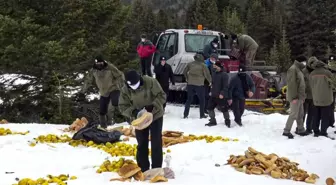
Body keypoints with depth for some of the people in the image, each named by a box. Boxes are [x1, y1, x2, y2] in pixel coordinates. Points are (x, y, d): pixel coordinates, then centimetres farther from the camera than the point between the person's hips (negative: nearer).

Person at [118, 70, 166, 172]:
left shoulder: (151, 82, -22)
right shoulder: (125, 90, -15)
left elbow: (162, 96, -17)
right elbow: (123, 107, -10)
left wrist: (152, 106, -31)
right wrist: (133, 112, -29)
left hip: (155, 116, -2)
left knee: (156, 143, 2)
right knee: (142, 144, 9)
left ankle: (156, 169, 11)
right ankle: (143, 169, 20)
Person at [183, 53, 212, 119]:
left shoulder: (190, 64, 4)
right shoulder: (203, 65, -7)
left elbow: (184, 72, 14)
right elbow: (207, 74, -5)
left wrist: (187, 78, 30)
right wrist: (210, 81, 12)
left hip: (190, 84, 3)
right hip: (199, 84, -3)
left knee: (189, 99, 12)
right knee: (201, 100, 11)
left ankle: (185, 114, 10)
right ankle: (202, 115, 13)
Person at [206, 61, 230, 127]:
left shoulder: (224, 74, -14)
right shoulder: (214, 73, 11)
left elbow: (226, 86, -18)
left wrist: (222, 93, -23)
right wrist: (211, 91, 19)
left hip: (221, 96, -8)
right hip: (214, 95, 8)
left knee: (224, 109, 0)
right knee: (210, 108, 10)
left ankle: (227, 121, 18)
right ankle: (213, 121, 23)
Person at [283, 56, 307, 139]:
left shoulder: (299, 69, 16)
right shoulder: (293, 69, -15)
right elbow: (291, 84, -20)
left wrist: (302, 96, 17)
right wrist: (294, 97, -22)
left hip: (300, 96, 10)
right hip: (295, 97, -10)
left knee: (300, 114, 14)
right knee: (293, 114, -7)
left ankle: (300, 129, 23)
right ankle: (286, 131, -1)